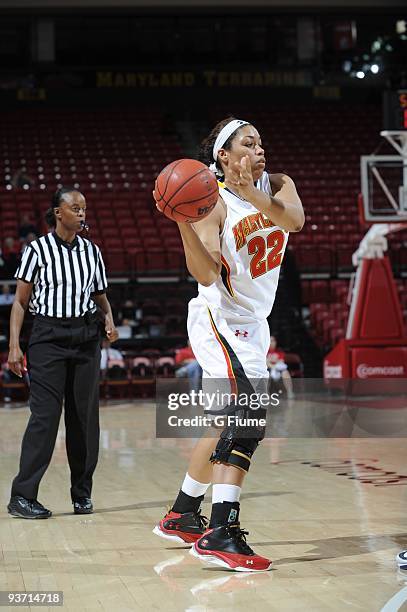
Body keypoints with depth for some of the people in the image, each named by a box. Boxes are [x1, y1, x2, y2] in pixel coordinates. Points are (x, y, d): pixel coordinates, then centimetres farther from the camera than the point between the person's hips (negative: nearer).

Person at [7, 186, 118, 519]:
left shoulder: (91, 251, 10)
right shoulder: (37, 250, -2)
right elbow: (20, 301, -2)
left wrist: (109, 318, -2)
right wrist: (14, 346, -9)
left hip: (86, 336, 4)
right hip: (49, 335, -4)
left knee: (85, 416, 5)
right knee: (45, 415, -10)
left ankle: (82, 493, 15)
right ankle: (22, 495, -6)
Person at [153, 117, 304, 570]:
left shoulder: (277, 186, 4)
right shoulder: (214, 203, -14)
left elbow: (294, 220, -19)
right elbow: (206, 273, -26)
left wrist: (252, 194, -35)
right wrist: (184, 224, -40)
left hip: (251, 325, 8)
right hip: (219, 320, -8)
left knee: (227, 424, 17)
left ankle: (180, 516, 32)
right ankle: (220, 534, -27)